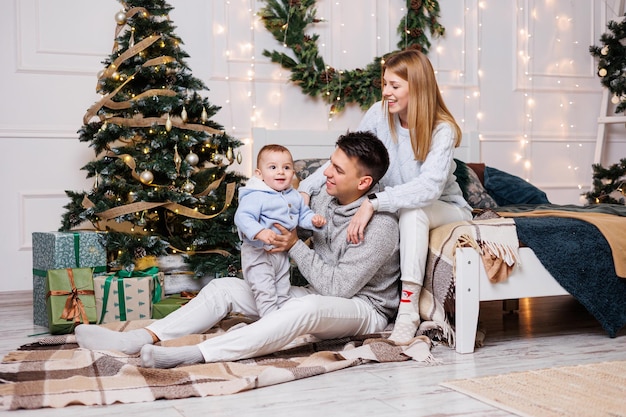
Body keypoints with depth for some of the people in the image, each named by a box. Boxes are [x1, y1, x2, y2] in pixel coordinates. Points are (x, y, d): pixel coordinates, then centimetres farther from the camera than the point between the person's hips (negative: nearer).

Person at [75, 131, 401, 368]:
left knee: (309, 307, -43)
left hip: (365, 309, -8)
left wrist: (295, 246, -20)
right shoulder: (324, 198, 2)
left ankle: (195, 354, -48)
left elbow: (338, 286, -24)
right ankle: (139, 340, -18)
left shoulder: (380, 226, -21)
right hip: (316, 296, 8)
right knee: (223, 288, -3)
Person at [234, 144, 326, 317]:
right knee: (265, 292, -9)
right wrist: (259, 232, -45)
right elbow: (242, 217, -30)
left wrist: (314, 219, -10)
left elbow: (304, 214, 12)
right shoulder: (255, 196, -21)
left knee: (282, 292, 19)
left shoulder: (294, 196, 3)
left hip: (282, 253, 8)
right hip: (258, 253, -7)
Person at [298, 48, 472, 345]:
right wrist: (305, 188, -23)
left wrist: (373, 202, -48)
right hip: (398, 211, 4)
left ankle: (408, 309, -38)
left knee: (412, 209, -36)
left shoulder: (442, 130, -22)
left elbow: (430, 187, -38)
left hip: (445, 209, -4)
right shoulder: (380, 114, -8)